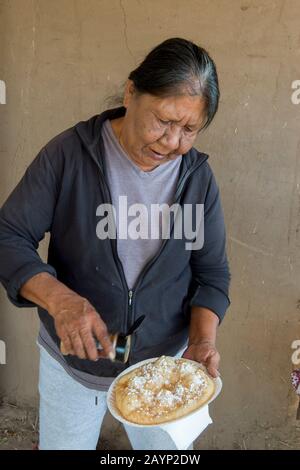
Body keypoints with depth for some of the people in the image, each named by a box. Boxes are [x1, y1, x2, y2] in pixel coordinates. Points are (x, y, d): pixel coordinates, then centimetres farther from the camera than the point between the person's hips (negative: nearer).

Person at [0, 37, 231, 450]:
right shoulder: (68, 154, -17)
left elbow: (212, 273, -3)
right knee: (63, 444, 23)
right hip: (72, 359, -1)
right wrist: (58, 298, -33)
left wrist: (203, 342, -20)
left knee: (166, 445, 24)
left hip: (165, 362, 2)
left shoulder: (199, 178, -10)